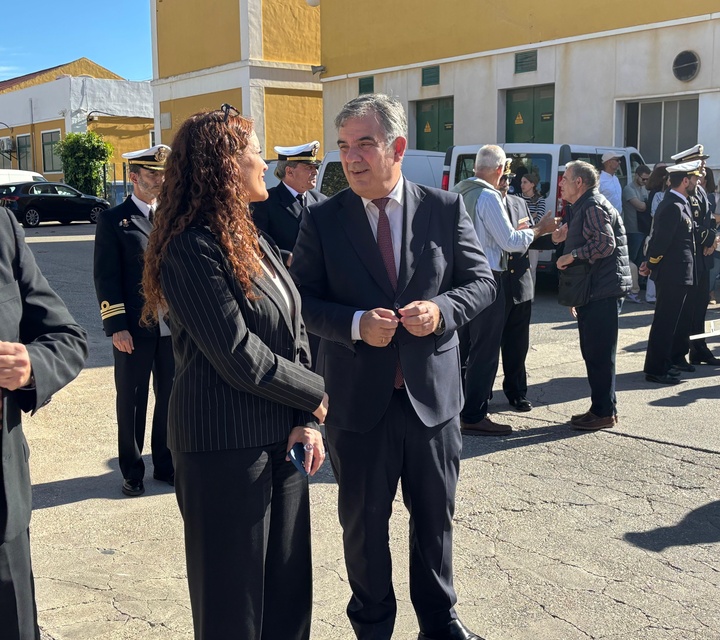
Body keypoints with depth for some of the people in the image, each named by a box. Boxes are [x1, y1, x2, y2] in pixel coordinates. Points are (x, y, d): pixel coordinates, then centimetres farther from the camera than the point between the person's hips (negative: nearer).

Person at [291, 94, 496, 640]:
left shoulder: (446, 209, -1)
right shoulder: (321, 220, -3)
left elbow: (482, 281, 2)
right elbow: (303, 301, -3)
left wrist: (442, 309, -18)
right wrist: (355, 324, -21)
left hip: (433, 394, 1)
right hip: (358, 400, 0)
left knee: (435, 517, 17)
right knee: (364, 524, 14)